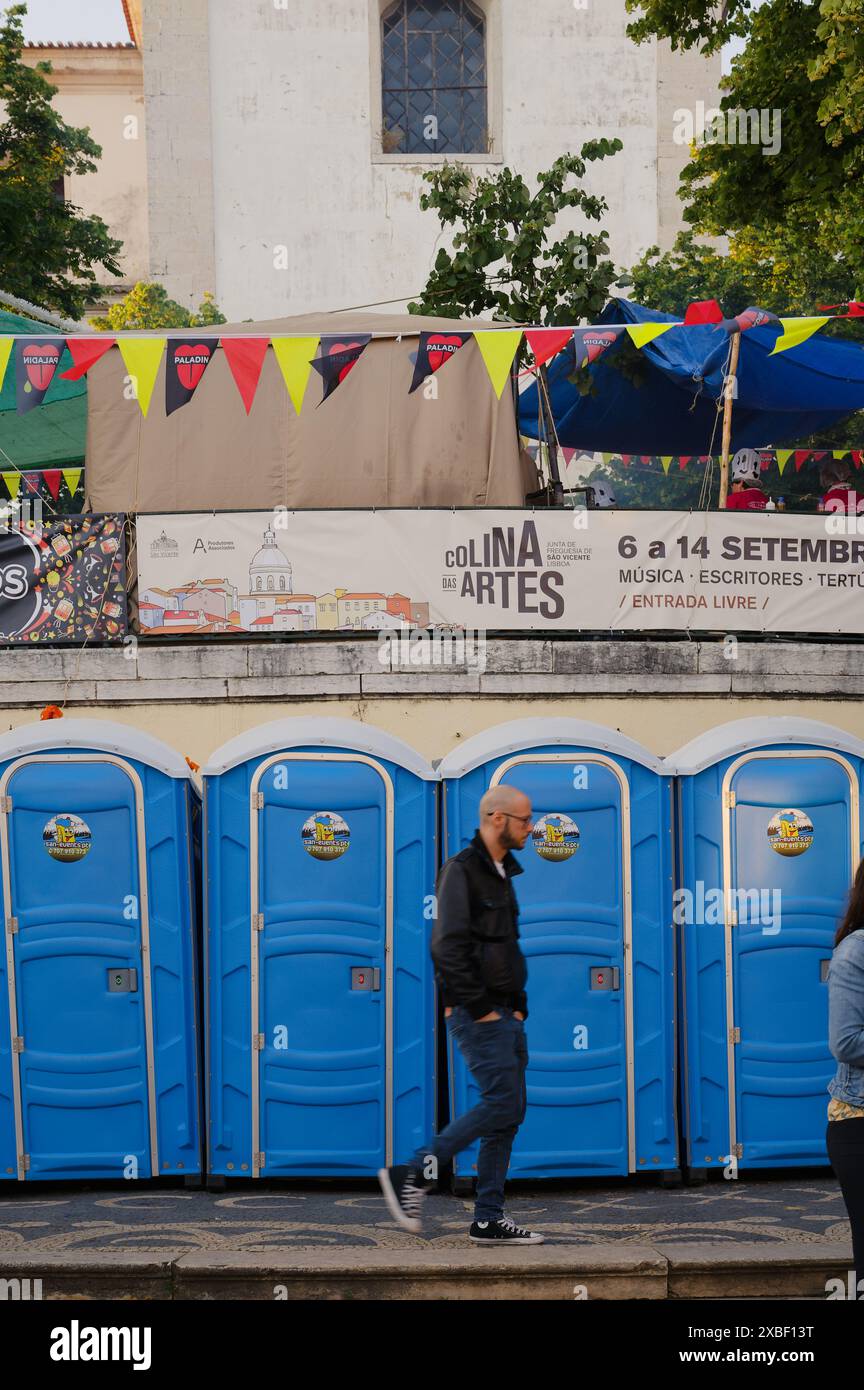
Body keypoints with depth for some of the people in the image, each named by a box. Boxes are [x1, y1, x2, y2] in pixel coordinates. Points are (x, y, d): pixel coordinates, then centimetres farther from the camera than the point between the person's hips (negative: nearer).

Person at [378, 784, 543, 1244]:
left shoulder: (501, 873, 18)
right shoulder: (462, 869, -12)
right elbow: (448, 944, -19)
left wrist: (517, 1003, 13)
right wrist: (480, 1008, -18)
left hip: (503, 1012, 9)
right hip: (475, 1012, -9)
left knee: (509, 1111, 6)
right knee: (502, 1102, -15)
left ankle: (489, 1220, 9)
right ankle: (412, 1174, -6)